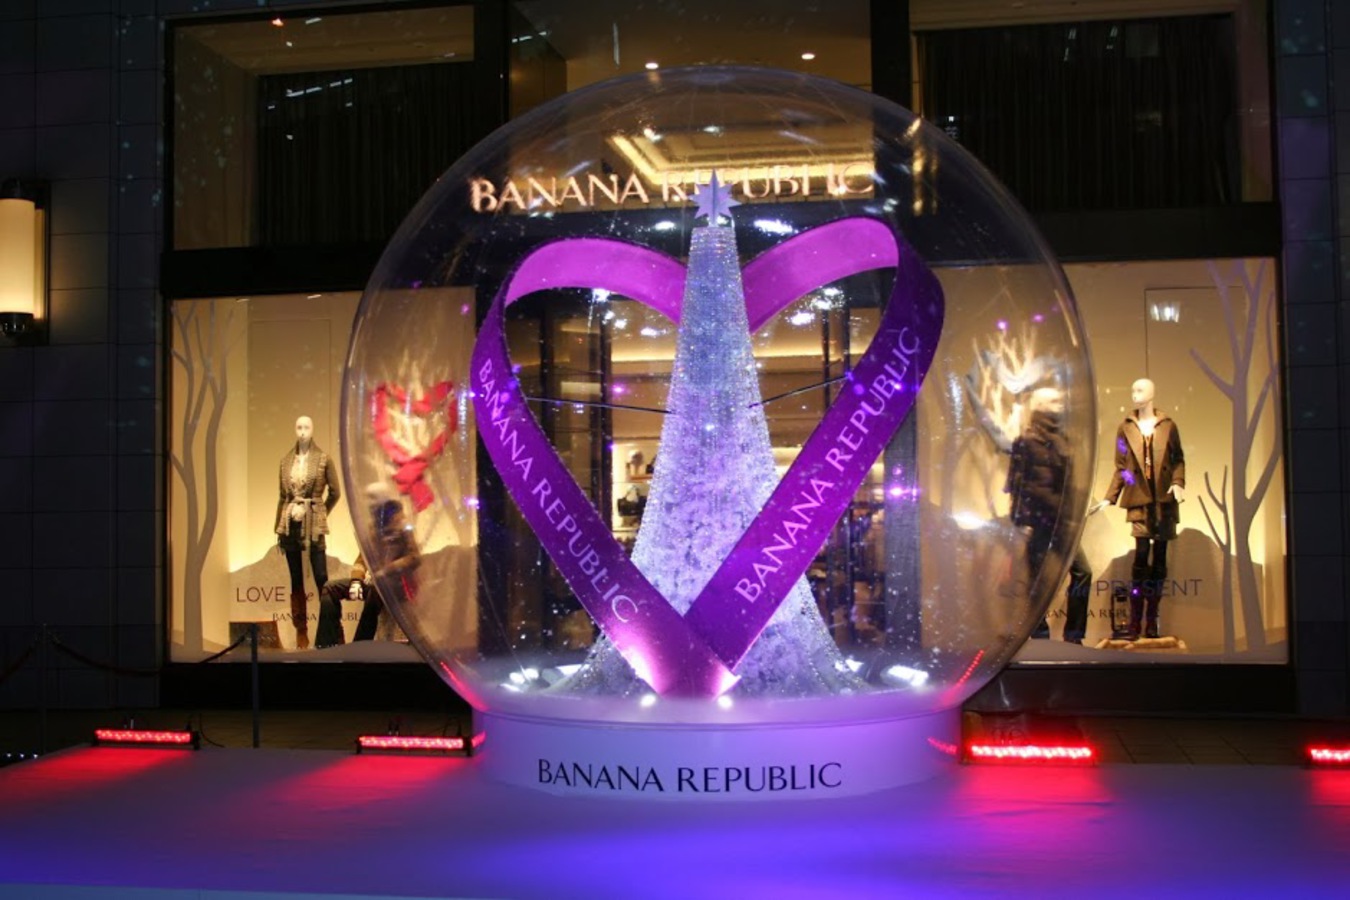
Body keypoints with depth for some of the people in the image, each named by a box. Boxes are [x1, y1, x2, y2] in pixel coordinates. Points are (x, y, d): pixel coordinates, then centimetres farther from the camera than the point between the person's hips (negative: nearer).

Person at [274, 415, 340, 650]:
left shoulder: (324, 459, -2)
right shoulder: (286, 461, 8)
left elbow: (335, 492, 5)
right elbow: (282, 495, 11)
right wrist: (278, 528, 9)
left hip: (313, 525, -4)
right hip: (290, 524, 4)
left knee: (321, 578, -7)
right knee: (296, 580, 7)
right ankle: (301, 632, 12)